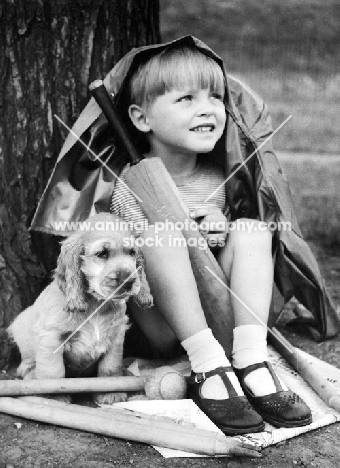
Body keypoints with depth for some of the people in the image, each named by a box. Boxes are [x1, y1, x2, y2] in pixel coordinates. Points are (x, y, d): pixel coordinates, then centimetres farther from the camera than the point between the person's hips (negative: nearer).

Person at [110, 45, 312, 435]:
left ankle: (250, 363, -25)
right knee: (163, 233, -28)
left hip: (216, 314, 4)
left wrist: (220, 231, -10)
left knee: (252, 228, -13)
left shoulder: (218, 179, 2)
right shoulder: (133, 184, -10)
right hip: (160, 325, -4)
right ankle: (209, 371, -32)